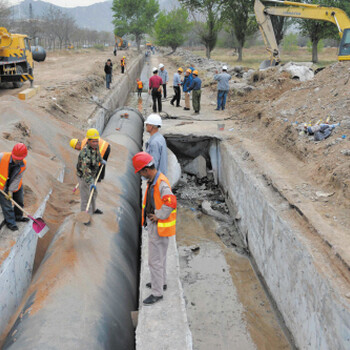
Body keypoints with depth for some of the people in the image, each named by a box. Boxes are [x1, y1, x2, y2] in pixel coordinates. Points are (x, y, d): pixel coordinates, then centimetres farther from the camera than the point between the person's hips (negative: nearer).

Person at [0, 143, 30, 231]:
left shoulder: (23, 165, -20)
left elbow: (17, 178, -16)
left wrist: (11, 190, -18)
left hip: (15, 185, 4)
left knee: (19, 202, 18)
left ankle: (18, 217, 41)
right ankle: (10, 222, 13)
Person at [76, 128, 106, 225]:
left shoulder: (95, 146, -10)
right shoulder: (85, 152, -38)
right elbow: (85, 169, -44)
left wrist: (101, 160, 33)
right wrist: (90, 182, -49)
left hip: (91, 174, 9)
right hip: (84, 176, -9)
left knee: (93, 193, 25)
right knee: (86, 196, 0)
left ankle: (93, 209, 47)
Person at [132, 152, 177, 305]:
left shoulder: (161, 183, -25)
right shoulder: (153, 180, 6)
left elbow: (171, 203, -37)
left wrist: (158, 216, -25)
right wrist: (149, 213, 11)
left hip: (159, 228, -10)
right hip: (154, 225, 10)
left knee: (155, 261, -1)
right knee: (160, 256, 25)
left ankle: (157, 293, 10)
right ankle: (161, 282, 42)